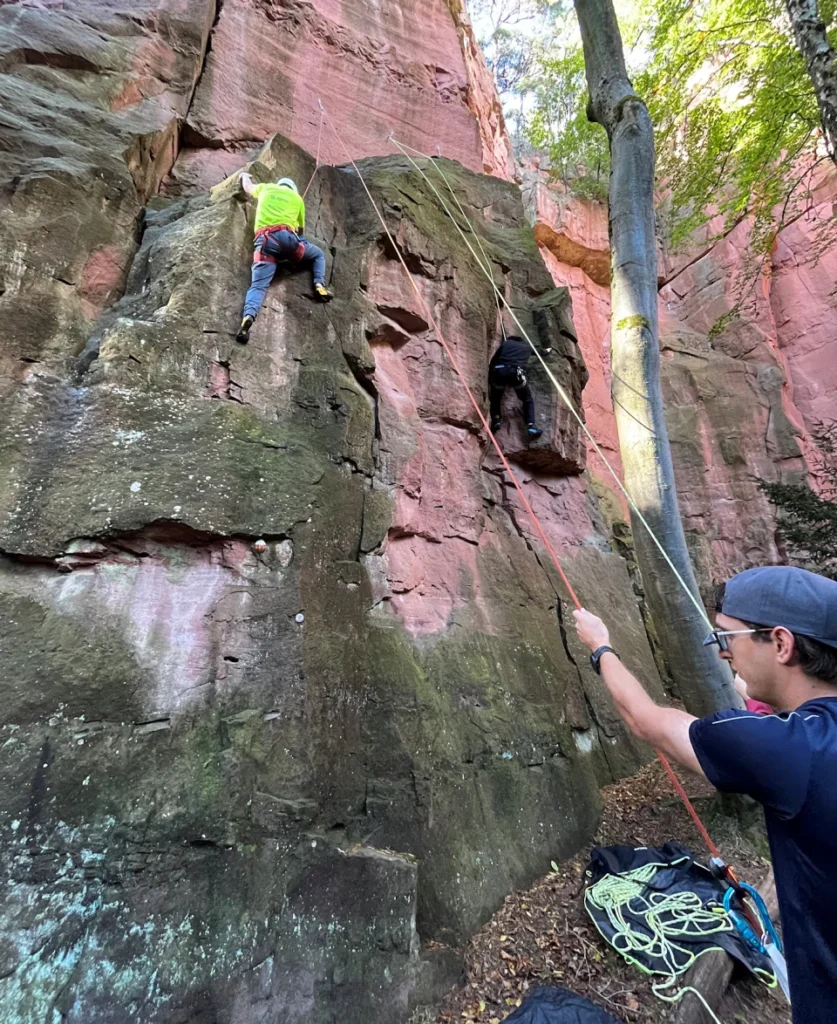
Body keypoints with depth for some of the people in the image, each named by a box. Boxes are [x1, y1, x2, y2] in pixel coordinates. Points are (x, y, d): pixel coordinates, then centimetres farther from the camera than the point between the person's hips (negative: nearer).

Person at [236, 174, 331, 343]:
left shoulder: (265, 188, 30)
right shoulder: (297, 197, 26)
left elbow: (247, 187, 51)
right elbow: (301, 229, 32)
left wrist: (245, 176, 73)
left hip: (264, 240, 1)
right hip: (286, 236, -1)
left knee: (258, 284, -12)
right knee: (318, 255, 25)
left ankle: (248, 316, -40)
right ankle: (319, 285, -2)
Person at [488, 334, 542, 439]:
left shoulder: (505, 343, 28)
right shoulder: (526, 346, 31)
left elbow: (493, 362, 22)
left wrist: (490, 381, 29)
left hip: (500, 371, 1)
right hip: (516, 373, 0)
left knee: (495, 398, 26)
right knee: (528, 400, 17)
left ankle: (496, 420, 2)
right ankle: (531, 426, -1)